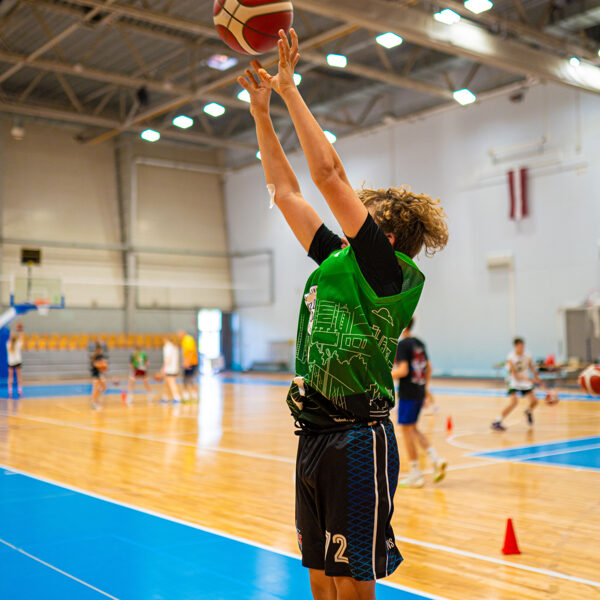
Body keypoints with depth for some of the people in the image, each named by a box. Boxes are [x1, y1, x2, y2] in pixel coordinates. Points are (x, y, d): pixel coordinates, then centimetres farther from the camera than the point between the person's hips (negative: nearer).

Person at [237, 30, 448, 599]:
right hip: (314, 434, 8)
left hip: (356, 439, -8)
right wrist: (261, 112, 17)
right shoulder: (336, 261, 12)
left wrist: (289, 88, -10)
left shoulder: (392, 273, -10)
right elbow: (285, 191, 17)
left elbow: (329, 174, -16)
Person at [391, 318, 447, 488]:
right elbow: (429, 368, 17)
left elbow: (403, 371, -21)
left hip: (407, 393, -8)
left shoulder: (402, 344, -13)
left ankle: (415, 475, 5)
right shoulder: (419, 343, 12)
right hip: (420, 392, 8)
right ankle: (435, 459, 4)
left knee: (407, 430, 1)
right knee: (413, 429, 18)